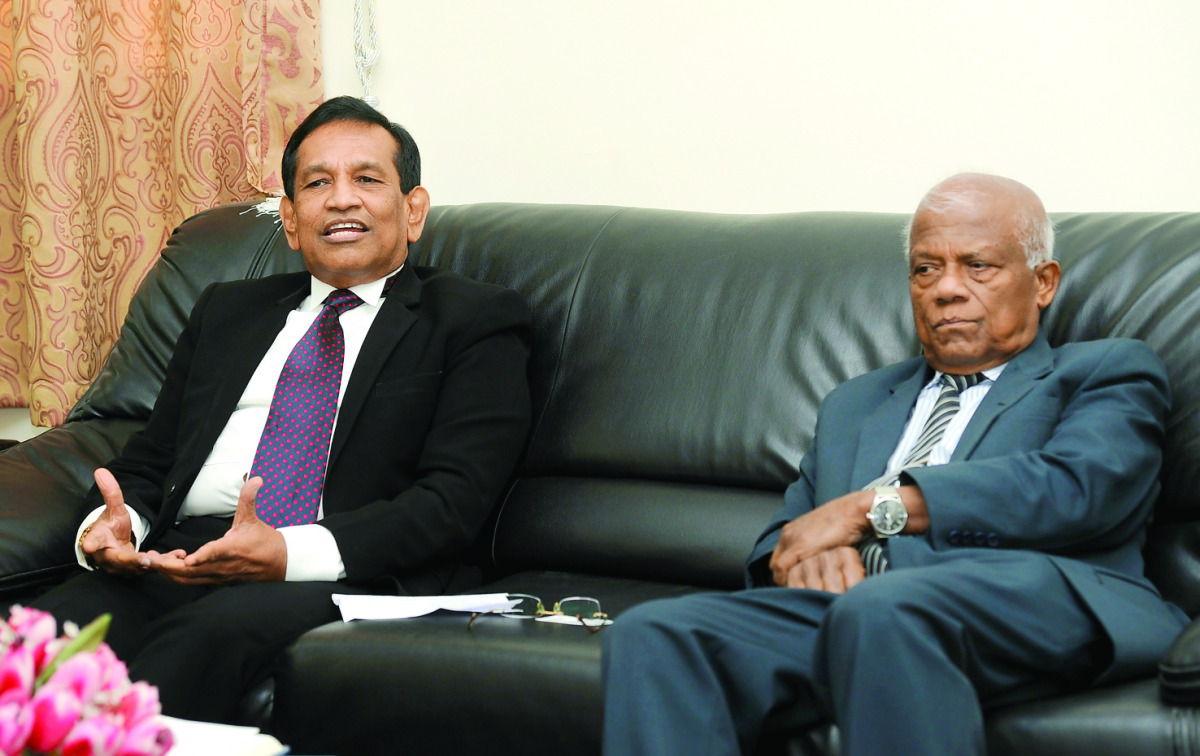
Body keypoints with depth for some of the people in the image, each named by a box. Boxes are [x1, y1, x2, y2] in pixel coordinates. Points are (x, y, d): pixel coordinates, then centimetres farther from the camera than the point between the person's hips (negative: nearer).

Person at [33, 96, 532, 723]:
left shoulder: (476, 323, 11)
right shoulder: (227, 311, 28)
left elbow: (455, 496, -3)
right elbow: (149, 459, 25)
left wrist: (291, 553, -18)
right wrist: (114, 524, -2)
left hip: (347, 579, -4)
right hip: (178, 564, 4)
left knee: (220, 628, -38)